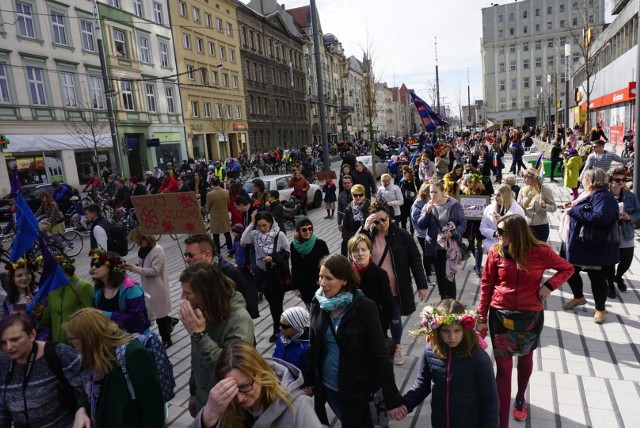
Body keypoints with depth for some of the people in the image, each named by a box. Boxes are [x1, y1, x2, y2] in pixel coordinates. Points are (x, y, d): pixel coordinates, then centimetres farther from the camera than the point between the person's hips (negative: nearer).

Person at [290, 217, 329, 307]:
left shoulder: (320, 244, -15)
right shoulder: (294, 245, -4)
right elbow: (294, 267, 5)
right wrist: (296, 287, 6)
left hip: (319, 285, -3)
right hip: (303, 286, 3)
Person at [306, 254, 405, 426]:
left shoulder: (364, 307, -19)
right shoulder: (318, 304, -6)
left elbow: (379, 353, -17)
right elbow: (313, 346, 5)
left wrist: (392, 398, -17)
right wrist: (310, 381, 9)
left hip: (356, 388, -4)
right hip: (326, 386, 4)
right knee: (346, 421, 21)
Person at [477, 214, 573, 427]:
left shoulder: (540, 251, -11)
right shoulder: (495, 252, -9)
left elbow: (567, 268, 5)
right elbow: (486, 285, -3)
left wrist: (549, 285, -14)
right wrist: (482, 317, -2)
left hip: (530, 316, 1)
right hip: (500, 315, -1)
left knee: (525, 358, 23)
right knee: (503, 367, 2)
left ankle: (520, 398, 51)